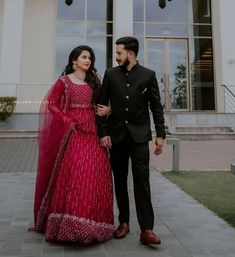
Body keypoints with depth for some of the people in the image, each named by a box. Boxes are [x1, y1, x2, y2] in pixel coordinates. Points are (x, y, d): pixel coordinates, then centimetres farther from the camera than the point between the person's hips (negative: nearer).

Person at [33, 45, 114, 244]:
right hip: (72, 131, -4)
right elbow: (51, 104, -1)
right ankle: (71, 223, 1)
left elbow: (100, 103, 18)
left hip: (92, 132, 5)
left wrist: (108, 109, -3)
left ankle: (90, 222, 12)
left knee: (96, 174, 0)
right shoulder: (64, 81, 3)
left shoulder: (94, 81, 16)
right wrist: (68, 122, -9)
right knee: (74, 173, -11)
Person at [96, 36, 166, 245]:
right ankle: (124, 223, 22)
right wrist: (102, 133, -2)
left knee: (142, 180, -6)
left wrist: (160, 134, -2)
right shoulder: (110, 74, 6)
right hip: (116, 135, 3)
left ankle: (146, 229, -2)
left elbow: (156, 107, 3)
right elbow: (102, 105, 5)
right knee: (120, 180, 9)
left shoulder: (148, 75, 2)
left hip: (139, 135, -2)